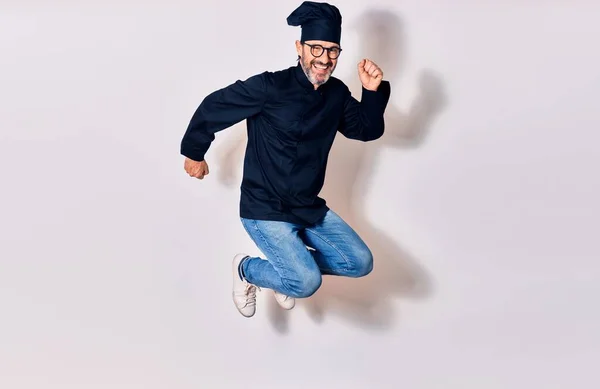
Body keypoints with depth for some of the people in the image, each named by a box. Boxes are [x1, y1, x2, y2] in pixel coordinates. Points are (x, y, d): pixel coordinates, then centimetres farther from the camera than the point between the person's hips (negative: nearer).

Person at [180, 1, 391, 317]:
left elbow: (368, 131, 8)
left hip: (310, 208, 7)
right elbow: (213, 107, -9)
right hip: (264, 210, -7)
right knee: (307, 282, -22)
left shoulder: (337, 93, 1)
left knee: (360, 262, 1)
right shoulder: (271, 87, -18)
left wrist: (373, 92, -9)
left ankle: (289, 264, 21)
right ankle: (246, 269, 8)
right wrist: (194, 152, 3)